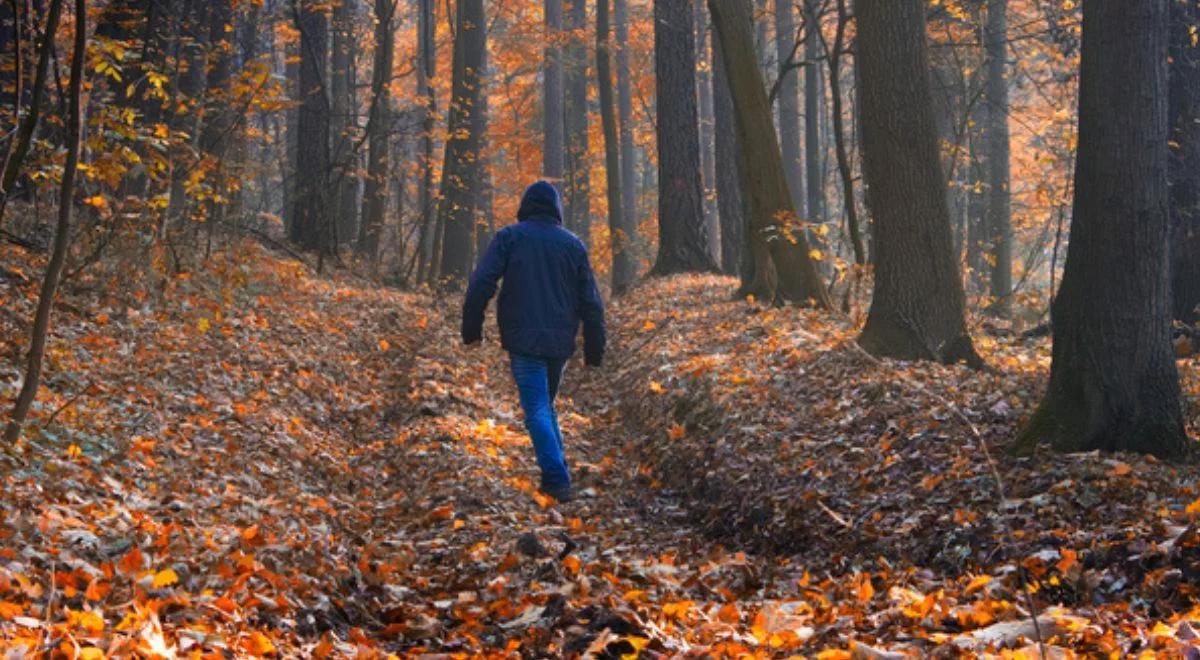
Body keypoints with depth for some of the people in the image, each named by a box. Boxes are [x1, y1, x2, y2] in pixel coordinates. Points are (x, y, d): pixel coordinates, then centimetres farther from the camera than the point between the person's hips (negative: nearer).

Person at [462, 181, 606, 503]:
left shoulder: (509, 237, 0)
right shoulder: (573, 244, 9)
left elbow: (481, 284, -9)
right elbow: (591, 303, 8)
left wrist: (471, 328, 1)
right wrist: (595, 350, 14)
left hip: (523, 340, -4)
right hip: (560, 342, 4)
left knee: (537, 411, -6)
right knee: (547, 407, 20)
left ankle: (558, 480, -18)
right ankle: (557, 476, 19)